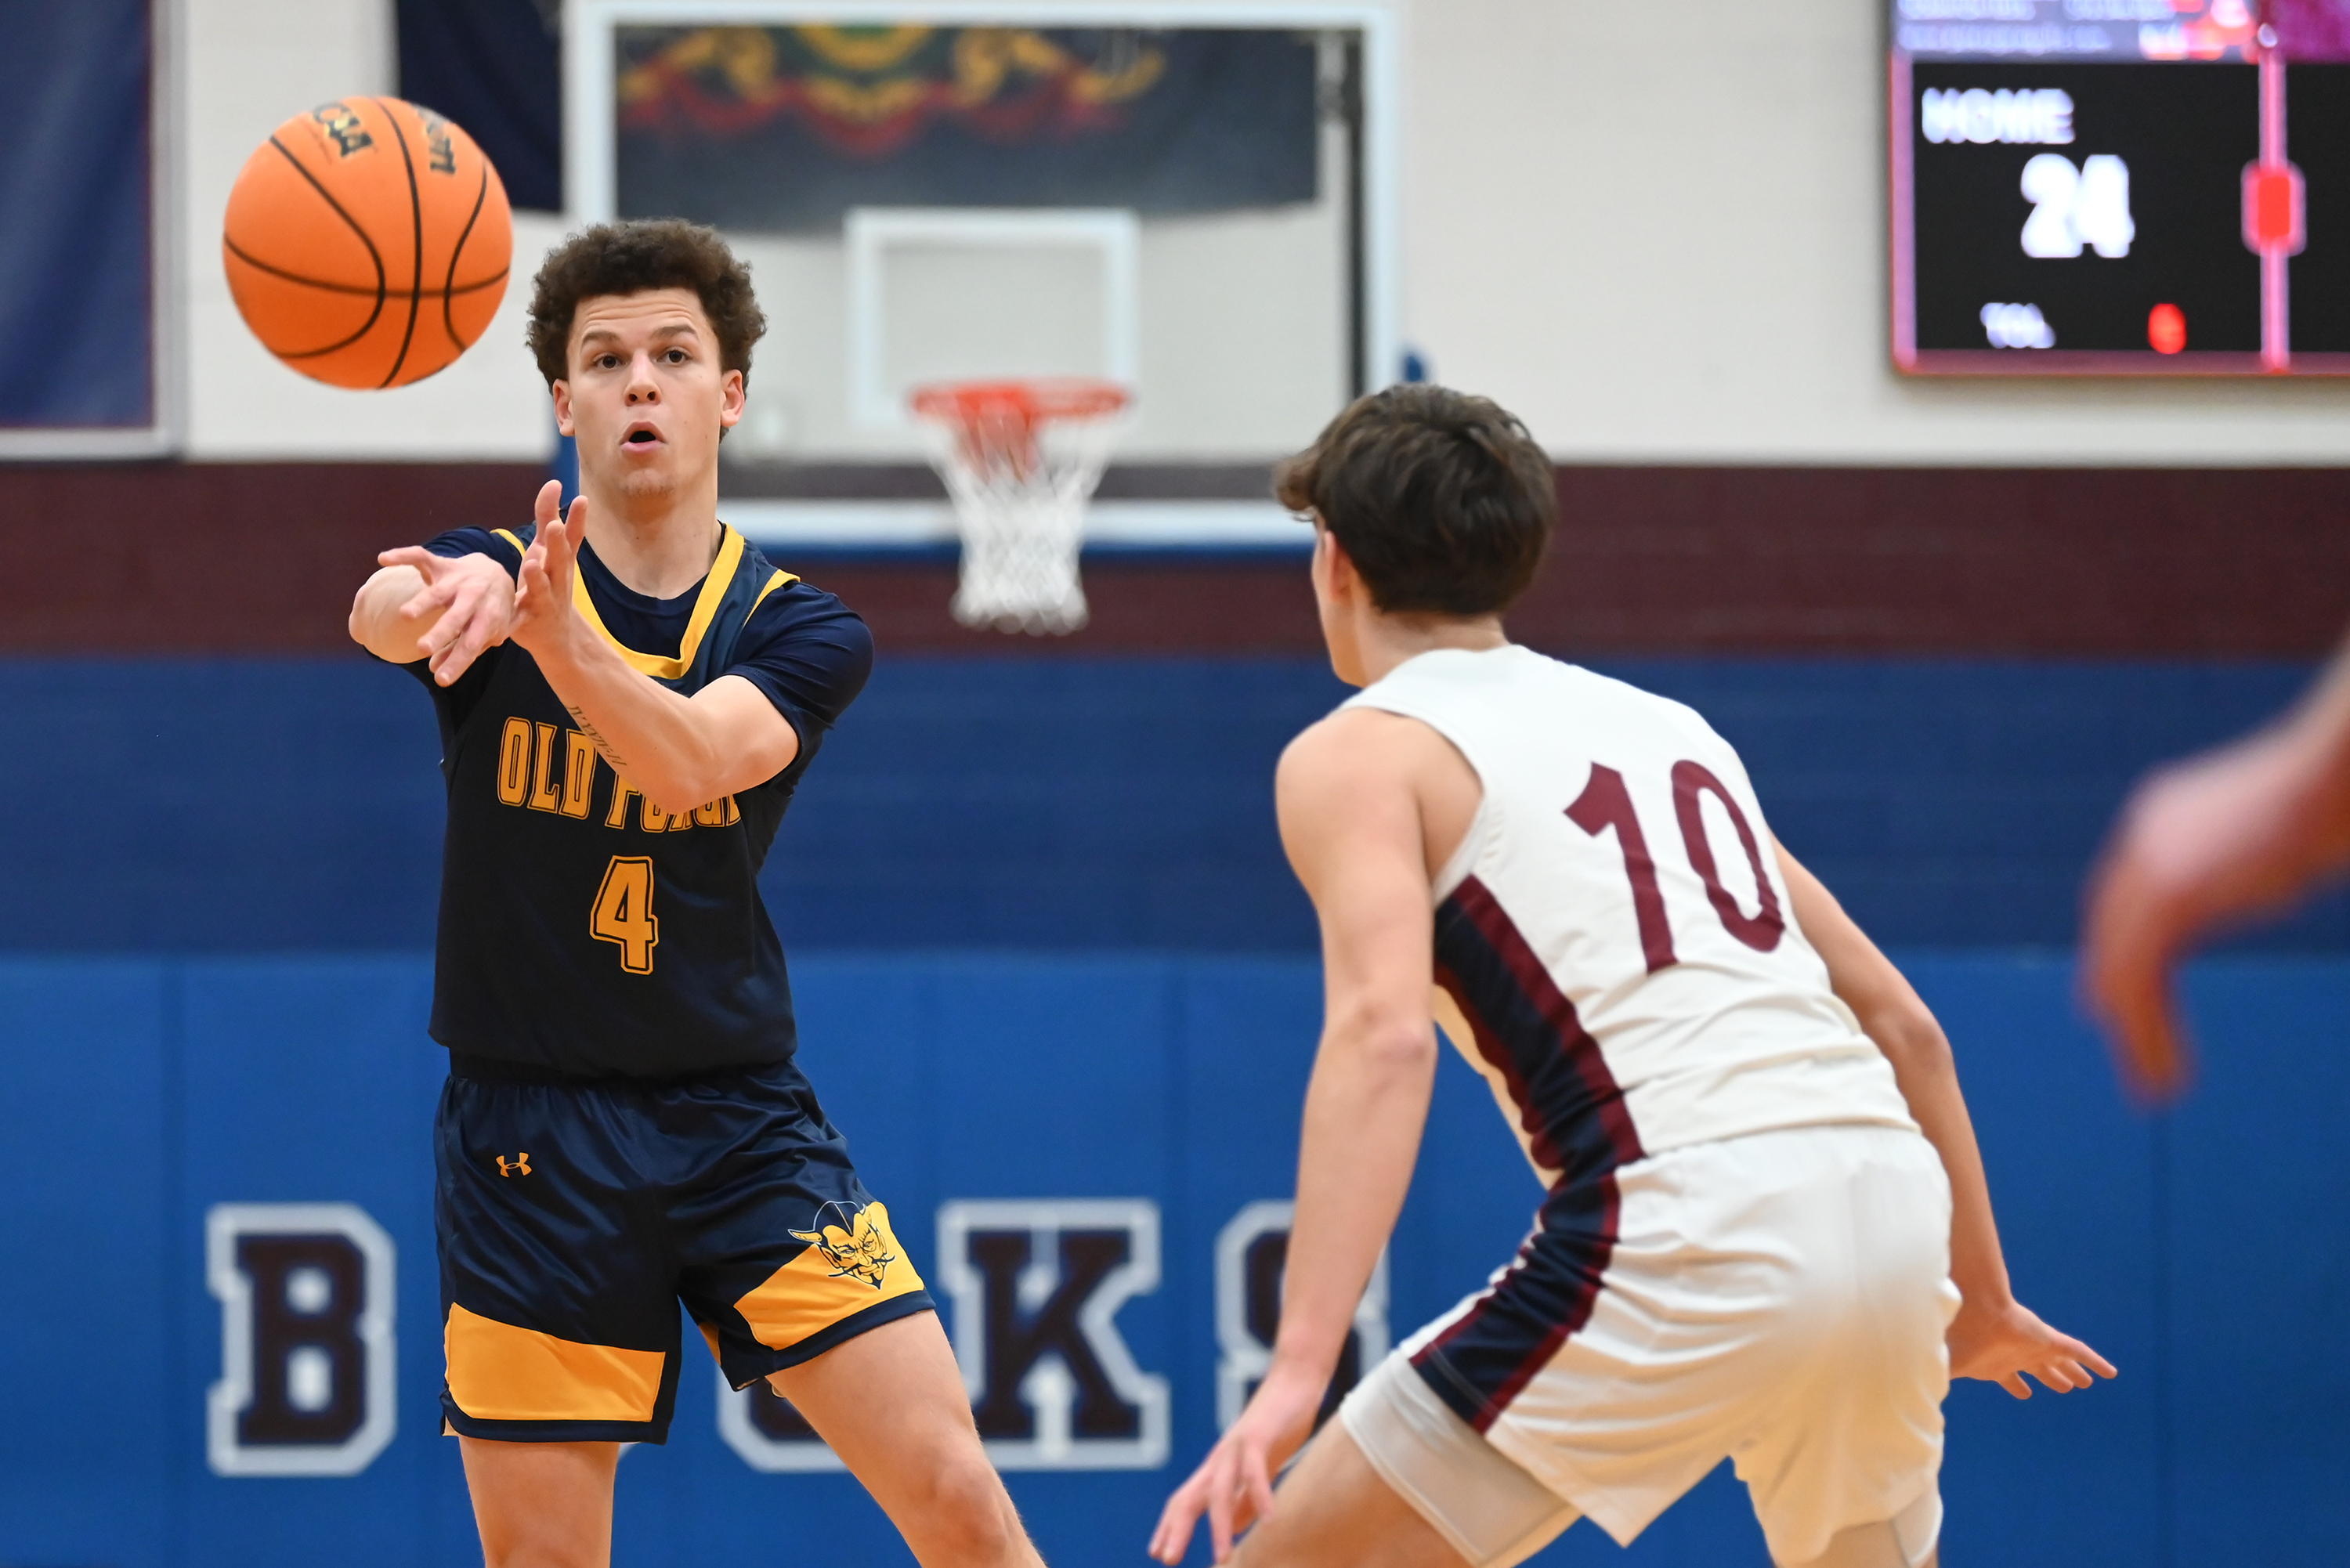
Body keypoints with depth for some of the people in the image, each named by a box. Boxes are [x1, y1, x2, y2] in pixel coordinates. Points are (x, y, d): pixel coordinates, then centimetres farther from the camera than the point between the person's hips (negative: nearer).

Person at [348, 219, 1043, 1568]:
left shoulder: (803, 633, 0)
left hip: (743, 1121, 1)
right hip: (532, 1138, -1)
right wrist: (447, 595, -53)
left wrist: (555, 632, -43)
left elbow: (687, 759, -22)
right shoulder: (486, 577, -1)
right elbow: (383, 613, -27)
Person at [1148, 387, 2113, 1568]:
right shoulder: (1664, 723, 27)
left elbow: (1383, 1035, -12)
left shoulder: (1359, 754, 8)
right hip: (1886, 1199, 6)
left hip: (1682, 1234, -6)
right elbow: (1901, 1025, 28)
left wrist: (1298, 1370, -21)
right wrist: (1981, 1297, 38)